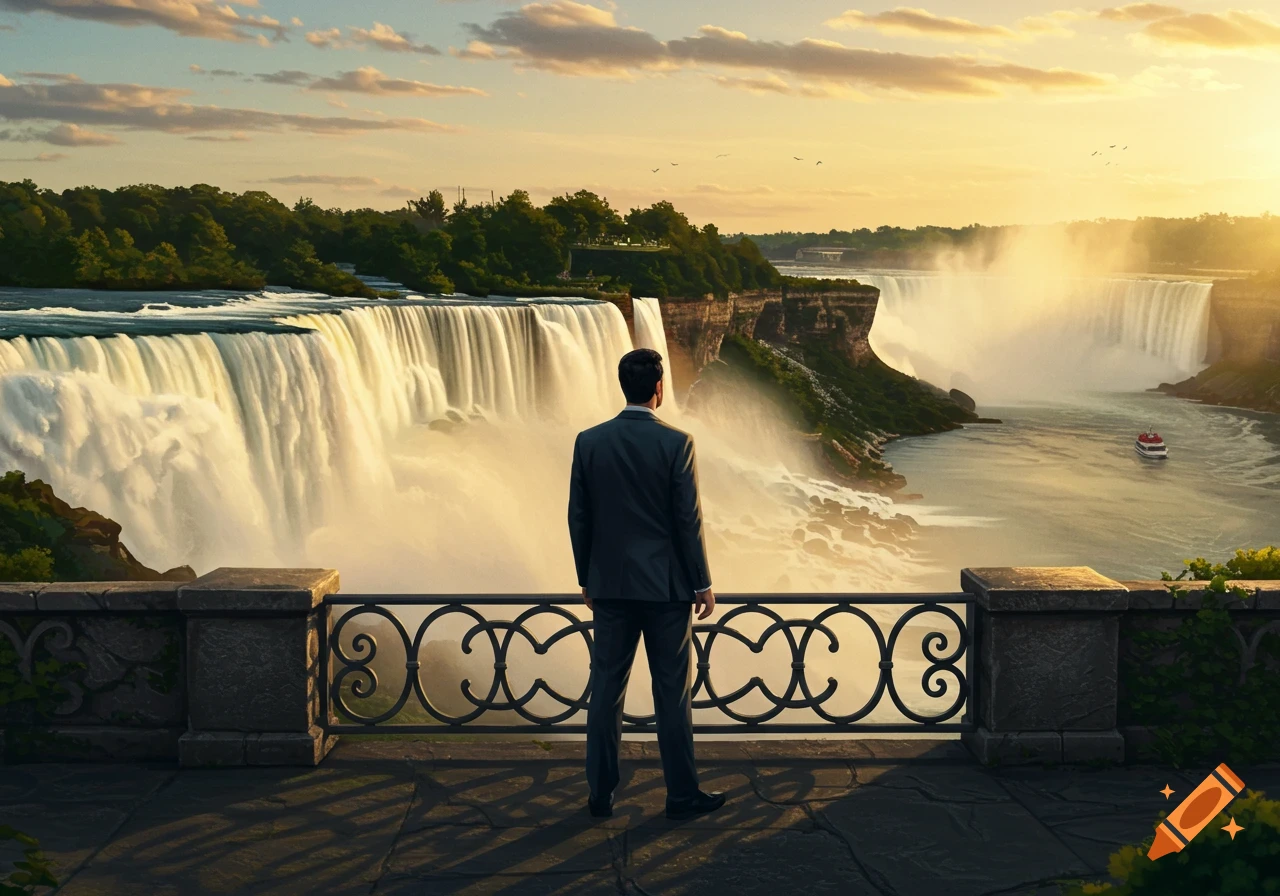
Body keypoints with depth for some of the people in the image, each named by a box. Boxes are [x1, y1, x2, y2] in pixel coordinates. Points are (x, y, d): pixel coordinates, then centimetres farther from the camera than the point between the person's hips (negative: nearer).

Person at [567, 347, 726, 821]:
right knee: (672, 692, 5)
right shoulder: (676, 443, -10)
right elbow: (689, 520, -10)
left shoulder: (589, 441, -1)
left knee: (606, 690, 9)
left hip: (610, 586, 3)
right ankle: (682, 794, 13)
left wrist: (586, 579, 14)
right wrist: (703, 584, 0)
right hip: (665, 586, -3)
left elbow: (578, 518, 3)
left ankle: (601, 794, 14)